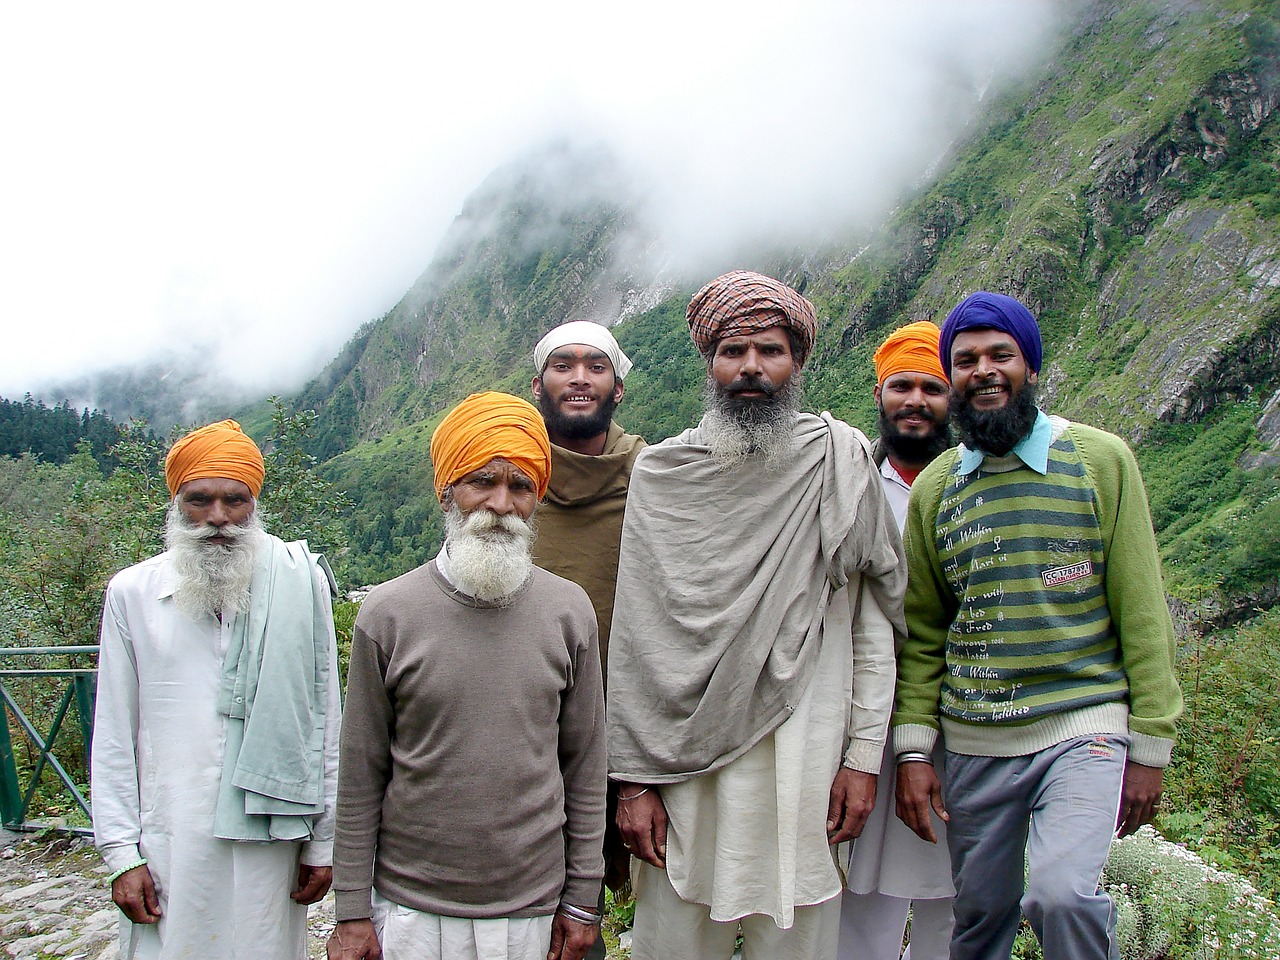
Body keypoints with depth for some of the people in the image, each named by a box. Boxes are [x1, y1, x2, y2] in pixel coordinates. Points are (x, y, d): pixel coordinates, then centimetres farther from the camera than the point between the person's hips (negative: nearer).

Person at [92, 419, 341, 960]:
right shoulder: (132, 592, 2)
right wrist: (121, 853, 1)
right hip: (168, 846, 1)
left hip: (268, 837, 0)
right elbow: (113, 738, 5)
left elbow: (324, 723, 3)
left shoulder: (300, 585, -1)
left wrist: (323, 841, 3)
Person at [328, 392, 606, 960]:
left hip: (531, 911, 1)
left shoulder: (569, 610, -2)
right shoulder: (388, 614, -6)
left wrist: (582, 899, 4)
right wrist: (352, 912, -1)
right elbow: (361, 775, -1)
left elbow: (584, 765, 3)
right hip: (409, 911, -1)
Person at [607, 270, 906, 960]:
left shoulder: (840, 461, 3)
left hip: (805, 769, 0)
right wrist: (632, 779, -1)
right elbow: (635, 637, 2)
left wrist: (863, 757, 0)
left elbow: (871, 622, 5)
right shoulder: (660, 473, 3)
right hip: (682, 768, 1)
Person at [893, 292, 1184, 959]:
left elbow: (1141, 610, -1)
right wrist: (913, 750, 2)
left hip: (1084, 729, -3)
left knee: (1062, 893, -22)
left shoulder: (1102, 460, -1)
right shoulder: (933, 487, 7)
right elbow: (922, 633, 9)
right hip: (973, 746, 3)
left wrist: (1150, 747, -3)